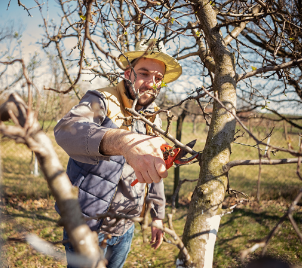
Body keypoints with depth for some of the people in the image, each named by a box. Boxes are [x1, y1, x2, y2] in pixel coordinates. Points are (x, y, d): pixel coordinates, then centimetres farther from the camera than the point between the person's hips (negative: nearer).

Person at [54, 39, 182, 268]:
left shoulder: (154, 119, 5)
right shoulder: (102, 101, -17)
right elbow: (67, 130, -40)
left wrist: (158, 216, 13)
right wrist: (123, 141, -58)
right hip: (89, 226, -6)